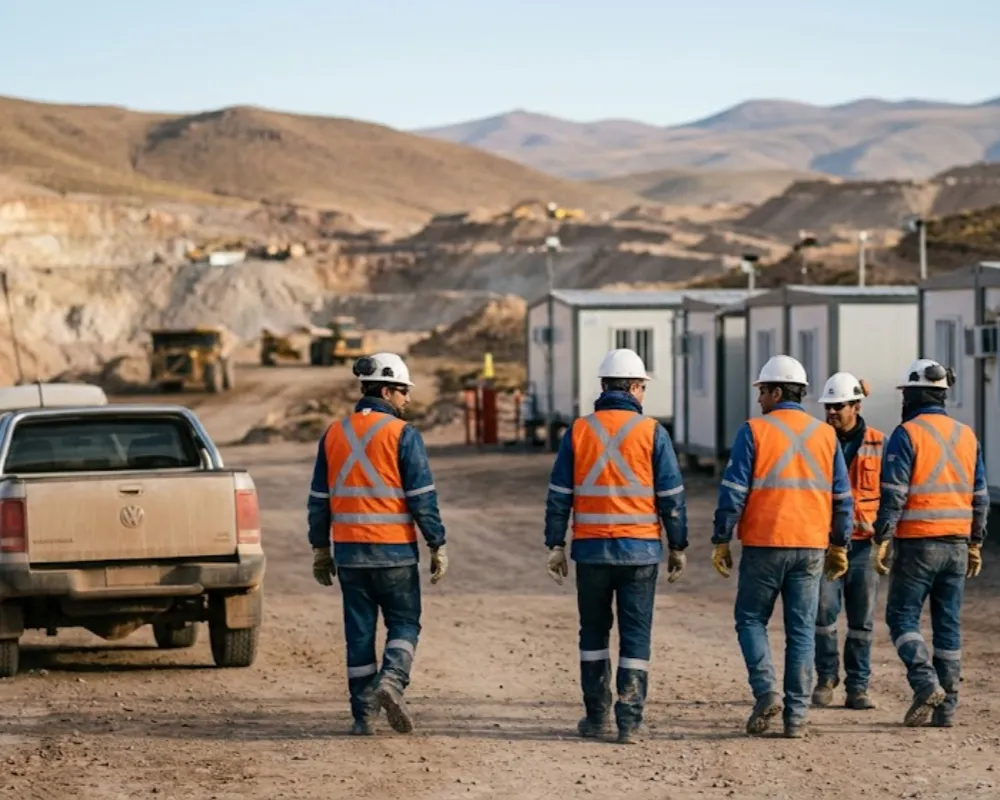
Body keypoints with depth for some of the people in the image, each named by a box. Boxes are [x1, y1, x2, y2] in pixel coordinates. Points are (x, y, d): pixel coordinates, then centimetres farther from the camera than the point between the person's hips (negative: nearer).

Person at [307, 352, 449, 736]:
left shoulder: (334, 434, 8)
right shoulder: (402, 435, -7)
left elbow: (319, 498, 11)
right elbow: (422, 497, -9)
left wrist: (320, 549, 18)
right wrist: (437, 546, -3)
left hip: (349, 551, 4)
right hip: (393, 551, -4)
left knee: (359, 632, 8)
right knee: (404, 623, 8)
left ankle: (363, 715, 8)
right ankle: (392, 680, -17)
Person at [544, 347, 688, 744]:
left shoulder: (578, 431, 2)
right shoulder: (652, 432, -3)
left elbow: (559, 495, 2)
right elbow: (671, 496, -2)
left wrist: (555, 545, 8)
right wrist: (678, 547, 6)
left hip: (591, 548, 2)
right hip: (640, 548, -1)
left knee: (594, 632, 15)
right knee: (636, 636, 3)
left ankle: (597, 716, 15)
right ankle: (629, 721, -2)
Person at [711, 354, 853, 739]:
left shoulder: (753, 431, -5)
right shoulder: (825, 435, 8)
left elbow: (733, 491, -8)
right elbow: (842, 497, 9)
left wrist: (720, 541, -1)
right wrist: (839, 546, 17)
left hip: (764, 545, -3)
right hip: (810, 547, 3)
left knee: (751, 619, 11)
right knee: (801, 630, 6)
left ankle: (766, 691, -7)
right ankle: (796, 715, 5)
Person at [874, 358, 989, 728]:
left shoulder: (907, 434, -8)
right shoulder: (967, 436, 10)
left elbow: (893, 494, -14)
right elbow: (980, 497, 12)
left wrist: (882, 541, -11)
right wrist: (975, 544, 18)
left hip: (918, 543, -5)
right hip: (957, 544, 5)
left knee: (902, 616, 3)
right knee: (948, 624, 8)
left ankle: (926, 684, -15)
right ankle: (945, 707, 8)